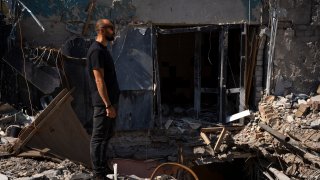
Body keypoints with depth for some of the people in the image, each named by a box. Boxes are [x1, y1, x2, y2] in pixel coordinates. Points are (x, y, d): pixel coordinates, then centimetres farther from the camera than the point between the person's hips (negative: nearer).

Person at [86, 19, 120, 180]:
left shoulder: (103, 49, 14)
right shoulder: (96, 50, -17)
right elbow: (99, 80, -21)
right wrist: (108, 105, -23)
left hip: (110, 100, 10)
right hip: (103, 103, -10)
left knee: (107, 135, 17)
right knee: (99, 137, -2)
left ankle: (103, 166, 28)